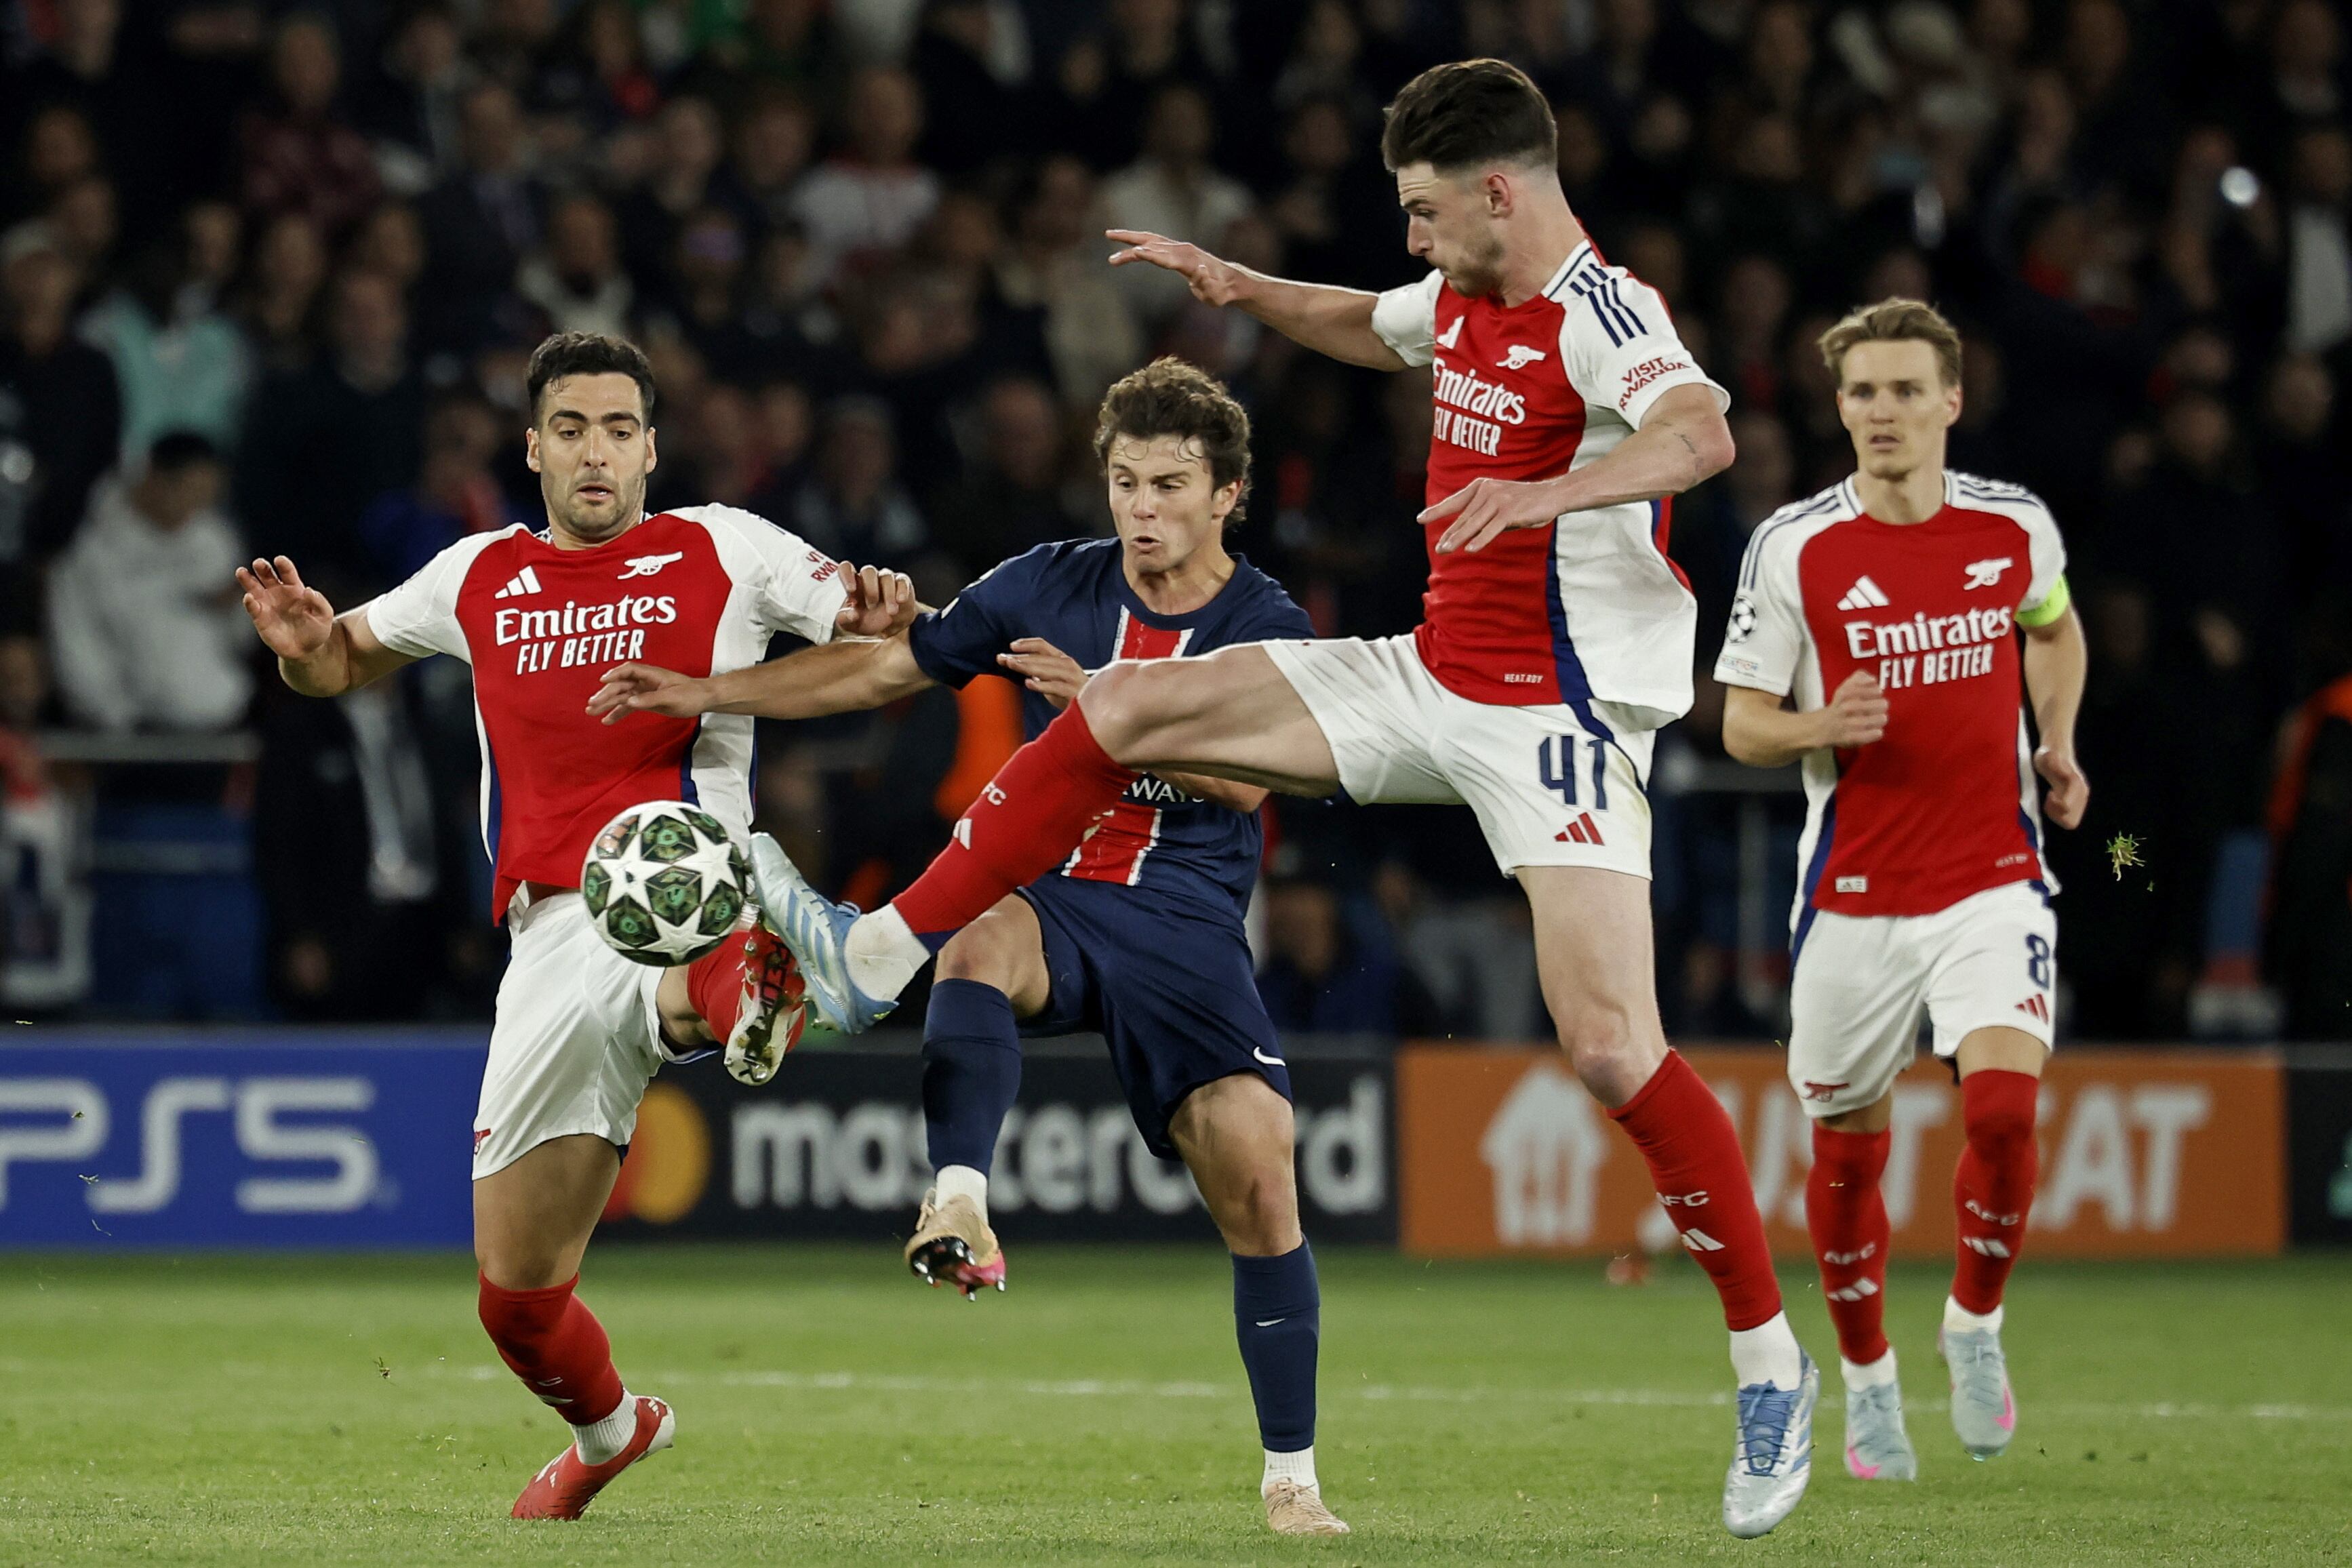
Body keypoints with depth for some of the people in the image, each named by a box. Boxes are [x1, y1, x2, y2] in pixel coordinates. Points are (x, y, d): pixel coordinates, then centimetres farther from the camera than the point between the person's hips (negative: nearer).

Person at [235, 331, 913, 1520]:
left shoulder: (724, 552, 7)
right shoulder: (480, 578, 17)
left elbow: (914, 648, 5)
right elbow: (344, 662, 33)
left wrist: (881, 626, -20)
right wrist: (302, 644, 8)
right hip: (549, 932, 4)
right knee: (515, 1293, 8)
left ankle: (745, 996, -78)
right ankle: (608, 1427, 36)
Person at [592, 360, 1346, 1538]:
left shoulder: (1267, 627, 1)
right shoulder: (1051, 586, 6)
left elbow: (1246, 775, -15)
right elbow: (885, 668, 10)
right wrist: (704, 693, 4)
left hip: (1185, 932, -1)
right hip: (1050, 897, 1)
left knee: (1258, 1175, -15)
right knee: (982, 942, -37)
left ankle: (1290, 1475, -2)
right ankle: (957, 1209, -55)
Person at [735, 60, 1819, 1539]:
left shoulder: (1599, 311, -17)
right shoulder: (1466, 301, 10)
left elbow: (1703, 432, -39)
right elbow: (1371, 328, 36)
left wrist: (1548, 489, -53)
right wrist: (1242, 288, 23)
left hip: (1556, 710, -9)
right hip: (1434, 678, 9)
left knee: (1611, 1045, -18)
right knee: (1122, 709, 4)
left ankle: (1773, 1365, -5)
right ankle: (877, 957, 9)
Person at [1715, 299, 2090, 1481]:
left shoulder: (2016, 527, 1)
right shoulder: (1792, 548, -6)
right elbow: (1742, 723, -2)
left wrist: (2057, 745, 7)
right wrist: (1822, 728, -23)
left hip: (1991, 881, 0)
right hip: (1853, 895, 0)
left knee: (2004, 1105, -20)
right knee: (1850, 1150, 8)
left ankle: (1975, 1326, 5)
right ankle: (1868, 1382, 28)